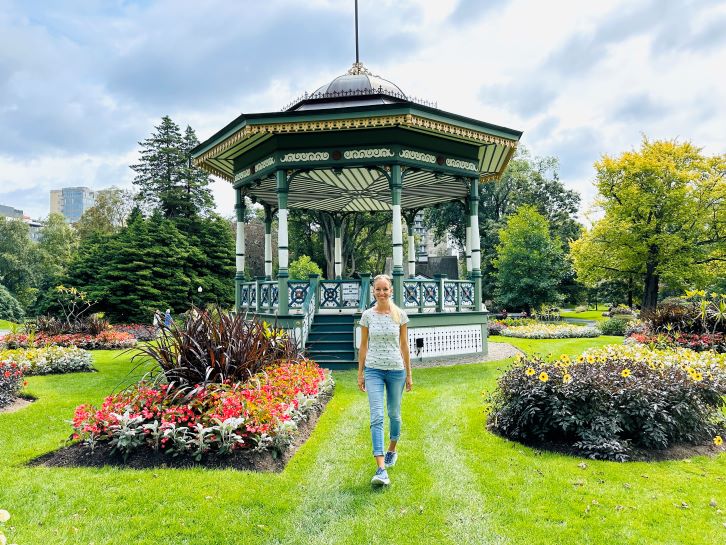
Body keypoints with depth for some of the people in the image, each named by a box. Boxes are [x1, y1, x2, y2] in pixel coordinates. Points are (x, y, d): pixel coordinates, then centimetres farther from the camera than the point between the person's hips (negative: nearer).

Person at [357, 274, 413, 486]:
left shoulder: (400, 315, -1)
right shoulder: (367, 315, 0)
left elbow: (404, 346, 5)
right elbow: (363, 346, 6)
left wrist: (408, 374, 7)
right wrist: (360, 373, 5)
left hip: (396, 369, 1)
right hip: (373, 369, -1)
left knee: (394, 414, 15)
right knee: (377, 417, -11)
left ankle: (392, 450, 40)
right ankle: (381, 469, -14)